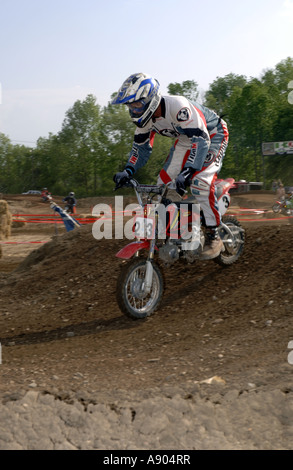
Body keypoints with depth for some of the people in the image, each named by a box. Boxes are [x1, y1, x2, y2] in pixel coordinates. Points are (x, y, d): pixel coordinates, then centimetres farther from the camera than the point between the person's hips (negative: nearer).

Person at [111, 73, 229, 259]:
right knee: (164, 183, 1)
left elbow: (201, 139, -42)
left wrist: (187, 171, -54)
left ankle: (214, 237, -21)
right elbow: (141, 145, 4)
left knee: (200, 181, -28)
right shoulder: (145, 114, -11)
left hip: (212, 135, -8)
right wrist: (128, 171, -11)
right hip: (185, 140, 9)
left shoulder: (178, 107, -37)